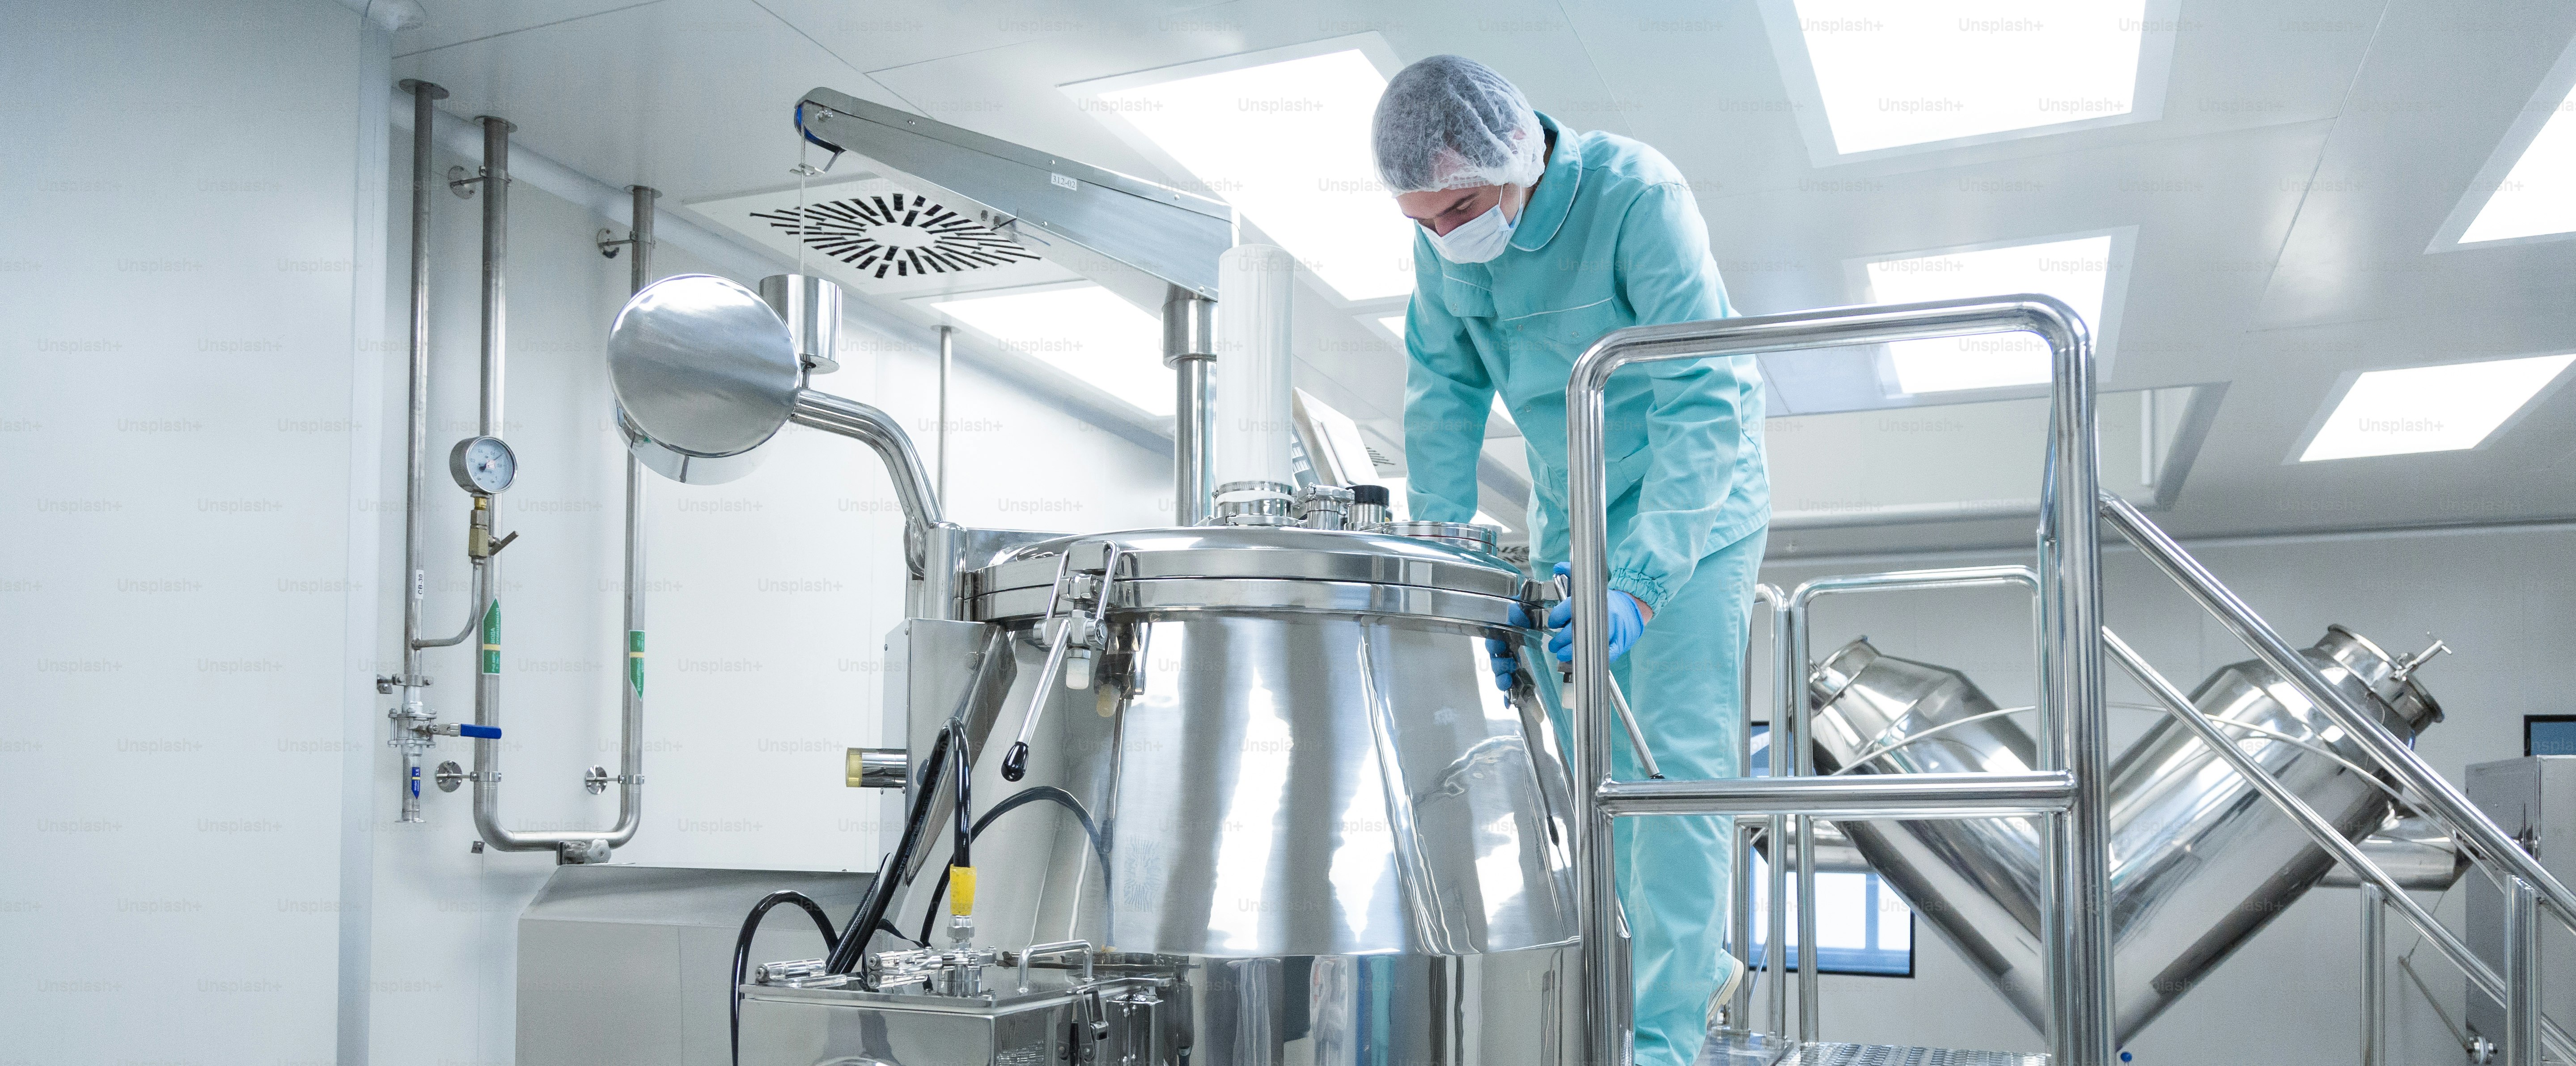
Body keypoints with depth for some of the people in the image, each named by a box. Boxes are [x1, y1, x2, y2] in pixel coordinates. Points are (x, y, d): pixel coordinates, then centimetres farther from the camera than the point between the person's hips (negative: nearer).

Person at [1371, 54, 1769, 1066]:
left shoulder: (1637, 196, -29)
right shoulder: (1443, 239, -10)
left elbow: (1703, 400, -33)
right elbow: (1444, 395, -4)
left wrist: (1641, 582, -43)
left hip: (1690, 512, -6)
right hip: (1568, 517, 6)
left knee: (1674, 762, -11)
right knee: (1592, 763, 9)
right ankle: (1703, 962, 27)